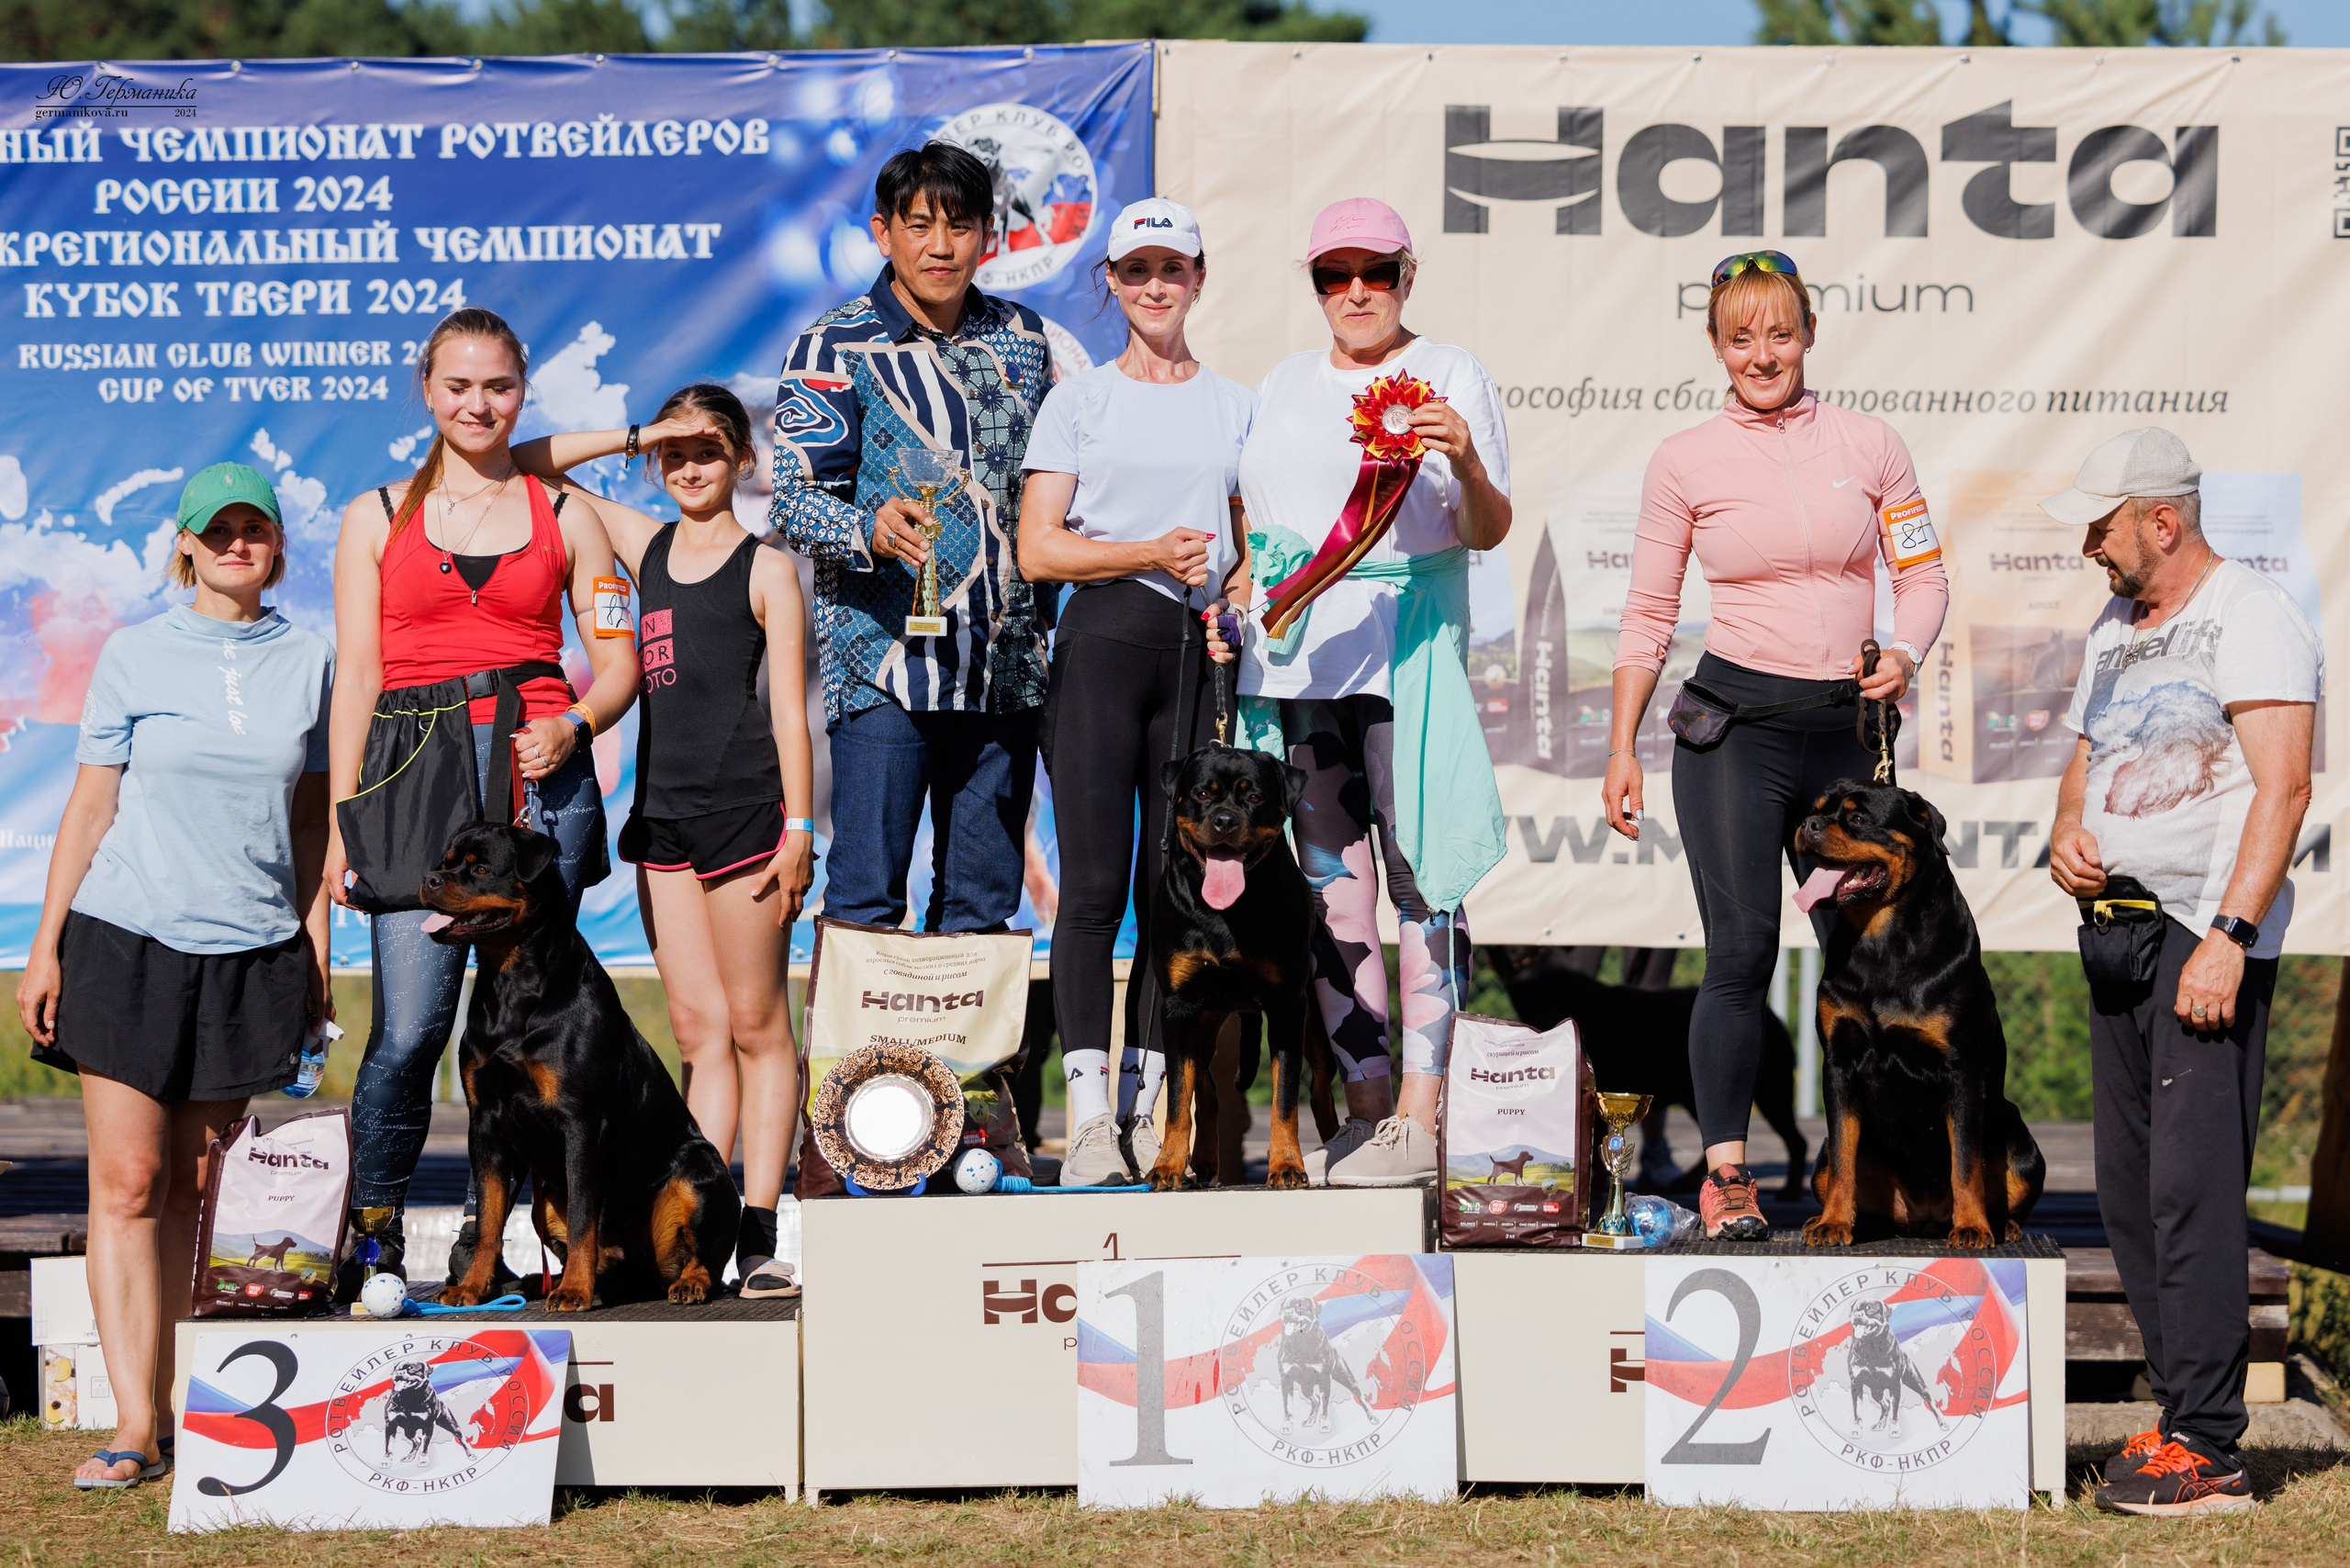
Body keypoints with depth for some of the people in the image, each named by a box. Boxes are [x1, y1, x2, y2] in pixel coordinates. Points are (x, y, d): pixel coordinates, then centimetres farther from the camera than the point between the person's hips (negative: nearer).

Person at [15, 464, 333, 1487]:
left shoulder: (308, 661, 8)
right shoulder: (135, 655, 3)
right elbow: (92, 805, 4)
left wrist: (315, 947, 10)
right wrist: (45, 944, 1)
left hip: (253, 951, 2)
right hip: (129, 940, -2)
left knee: (188, 1184, 5)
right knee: (126, 1181, -7)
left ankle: (160, 1403, 11)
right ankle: (135, 1425, -8)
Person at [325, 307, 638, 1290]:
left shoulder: (566, 515, 14)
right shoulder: (376, 519, 13)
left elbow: (618, 665, 13)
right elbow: (357, 676, 9)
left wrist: (572, 729, -8)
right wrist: (343, 821, 1)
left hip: (539, 777, 1)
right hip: (416, 778, -1)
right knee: (410, 1027, -9)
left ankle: (487, 1239, 9)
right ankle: (372, 1236, 6)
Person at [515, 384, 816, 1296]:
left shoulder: (766, 569, 0)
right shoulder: (644, 545, 14)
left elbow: (789, 707, -3)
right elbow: (526, 465, 17)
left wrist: (797, 826, -9)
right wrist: (636, 435, 6)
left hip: (744, 808, -5)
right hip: (662, 811, 5)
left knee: (756, 1027, -1)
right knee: (698, 1031, 5)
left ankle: (758, 1231, 0)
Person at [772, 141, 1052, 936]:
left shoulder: (1023, 340, 13)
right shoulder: (834, 348, -1)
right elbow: (797, 499, -9)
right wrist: (873, 529, -29)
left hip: (1006, 662, 5)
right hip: (885, 663, -4)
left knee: (983, 901, 8)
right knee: (866, 899, -7)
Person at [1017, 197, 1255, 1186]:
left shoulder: (1235, 406, 15)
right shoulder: (1078, 401, 9)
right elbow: (1038, 549, 1)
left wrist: (1234, 593, -4)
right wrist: (1151, 554, -12)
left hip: (1198, 652, 3)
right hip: (1103, 636, -2)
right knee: (1094, 879, -9)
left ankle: (1148, 1105, 8)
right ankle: (1088, 1112, -10)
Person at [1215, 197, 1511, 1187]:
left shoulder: (1450, 377, 3)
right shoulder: (1284, 387, 19)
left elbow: (1488, 533, -5)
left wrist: (1467, 466, -24)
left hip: (1408, 644, -5)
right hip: (1292, 650, 5)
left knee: (1415, 871, -9)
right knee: (1327, 880, 5)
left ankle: (1418, 1117, -9)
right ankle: (1365, 1104, 11)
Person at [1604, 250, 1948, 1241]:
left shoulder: (1870, 445, 7)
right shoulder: (1685, 460, 4)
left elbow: (1923, 577, 11)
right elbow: (1648, 614, 8)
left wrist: (1904, 655, -10)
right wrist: (1622, 747, 4)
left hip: (1846, 726, 2)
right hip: (1734, 717, -2)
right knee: (1741, 952, -8)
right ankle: (1725, 1173, 0)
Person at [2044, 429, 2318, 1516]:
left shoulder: (2253, 619, -8)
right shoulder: (2113, 632, 19)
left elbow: (2282, 788, -15)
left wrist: (2227, 936, -23)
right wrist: (2066, 837, 5)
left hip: (2209, 935, -9)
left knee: (2192, 1190, -13)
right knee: (2128, 1192, 8)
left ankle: (2206, 1449, -12)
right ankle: (2182, 1413, 15)